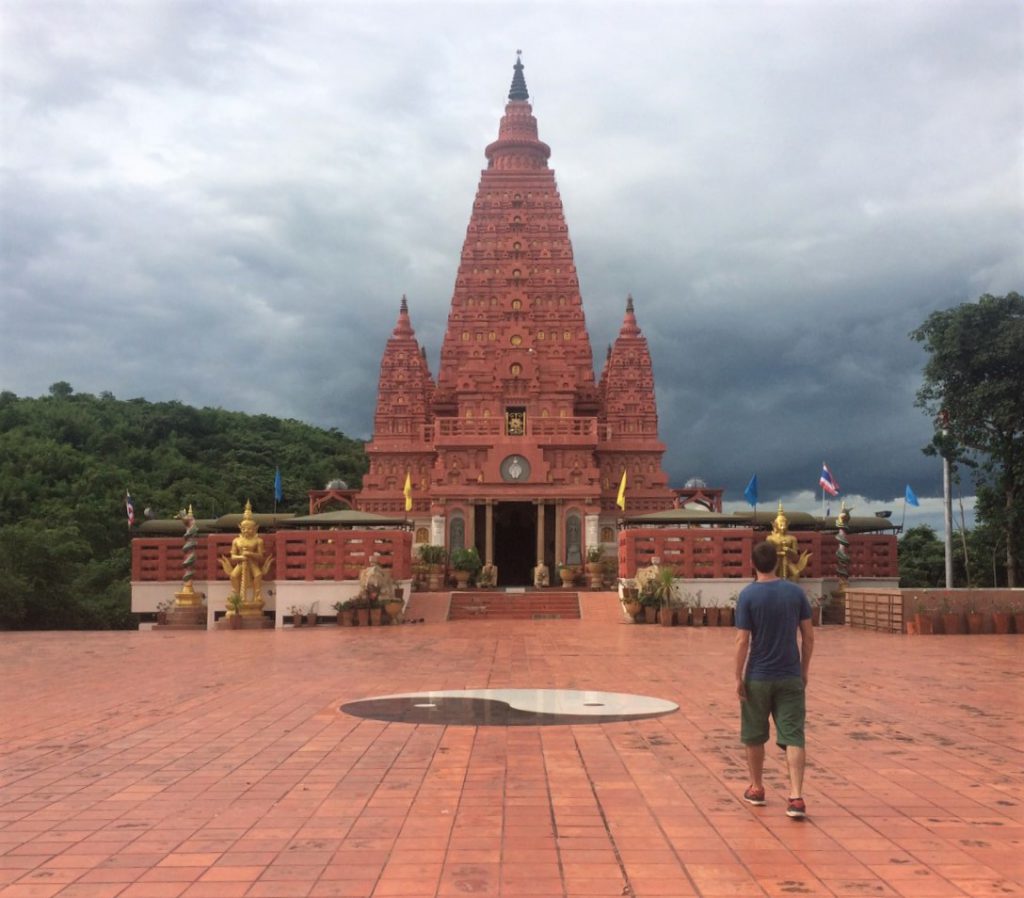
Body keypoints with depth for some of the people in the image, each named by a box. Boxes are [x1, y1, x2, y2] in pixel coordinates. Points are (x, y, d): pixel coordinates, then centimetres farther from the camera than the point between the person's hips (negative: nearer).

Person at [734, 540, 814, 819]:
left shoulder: (748, 595, -10)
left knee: (754, 737, 16)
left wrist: (738, 678, -4)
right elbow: (808, 636, 2)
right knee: (793, 737, 1)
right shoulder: (795, 592, -1)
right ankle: (796, 797, -10)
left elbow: (742, 641, -12)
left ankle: (756, 788, 30)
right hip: (791, 677, 2)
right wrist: (804, 671, 13)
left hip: (757, 678, -2)